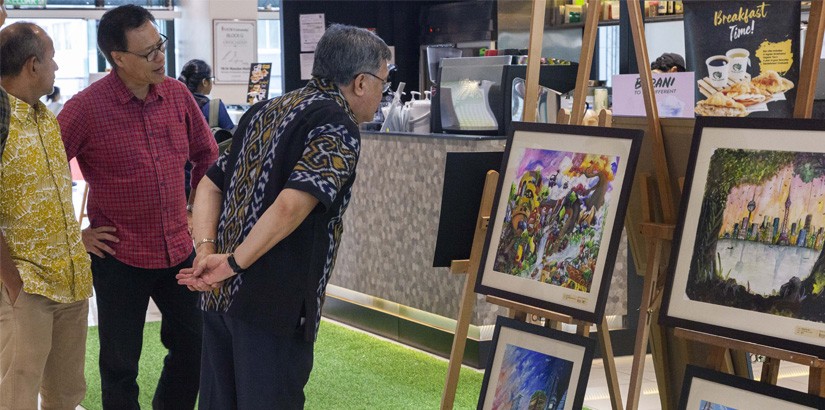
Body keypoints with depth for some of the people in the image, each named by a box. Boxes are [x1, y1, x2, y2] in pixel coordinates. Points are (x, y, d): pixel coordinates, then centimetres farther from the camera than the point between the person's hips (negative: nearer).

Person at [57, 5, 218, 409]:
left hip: (178, 250, 5)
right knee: (120, 365, 7)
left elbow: (206, 154, 15)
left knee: (195, 348, 13)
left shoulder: (177, 95, 0)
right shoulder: (86, 107, -14)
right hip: (119, 257, -4)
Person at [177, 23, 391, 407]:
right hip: (274, 303, -8)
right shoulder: (339, 126, -11)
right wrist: (234, 263, -17)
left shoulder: (265, 111, 17)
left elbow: (210, 185, 16)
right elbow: (290, 206, -23)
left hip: (219, 293, 8)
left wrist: (206, 249, 3)